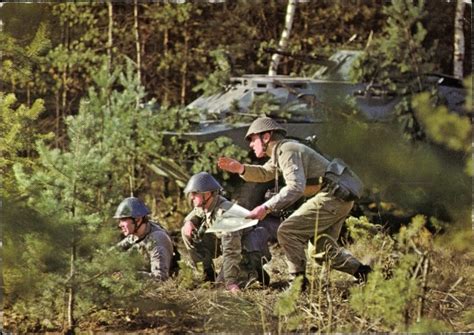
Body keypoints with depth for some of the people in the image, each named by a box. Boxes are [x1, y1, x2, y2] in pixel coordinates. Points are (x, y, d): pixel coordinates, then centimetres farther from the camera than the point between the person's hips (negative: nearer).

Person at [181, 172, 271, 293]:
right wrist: (189, 222, -12)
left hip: (250, 250, -8)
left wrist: (230, 282, -41)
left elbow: (231, 251, -38)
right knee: (188, 233, -4)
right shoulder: (203, 206, -7)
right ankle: (208, 274, 4)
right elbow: (193, 216, 16)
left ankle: (255, 271, 2)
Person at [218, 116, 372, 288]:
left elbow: (296, 187, -28)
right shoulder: (280, 151, 17)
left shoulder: (287, 151, -16)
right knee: (323, 246, 18)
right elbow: (264, 173, 28)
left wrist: (266, 207, -32)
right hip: (340, 199, 11)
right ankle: (360, 271, 16)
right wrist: (241, 169, 8)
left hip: (331, 197, -11)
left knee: (287, 232, -12)